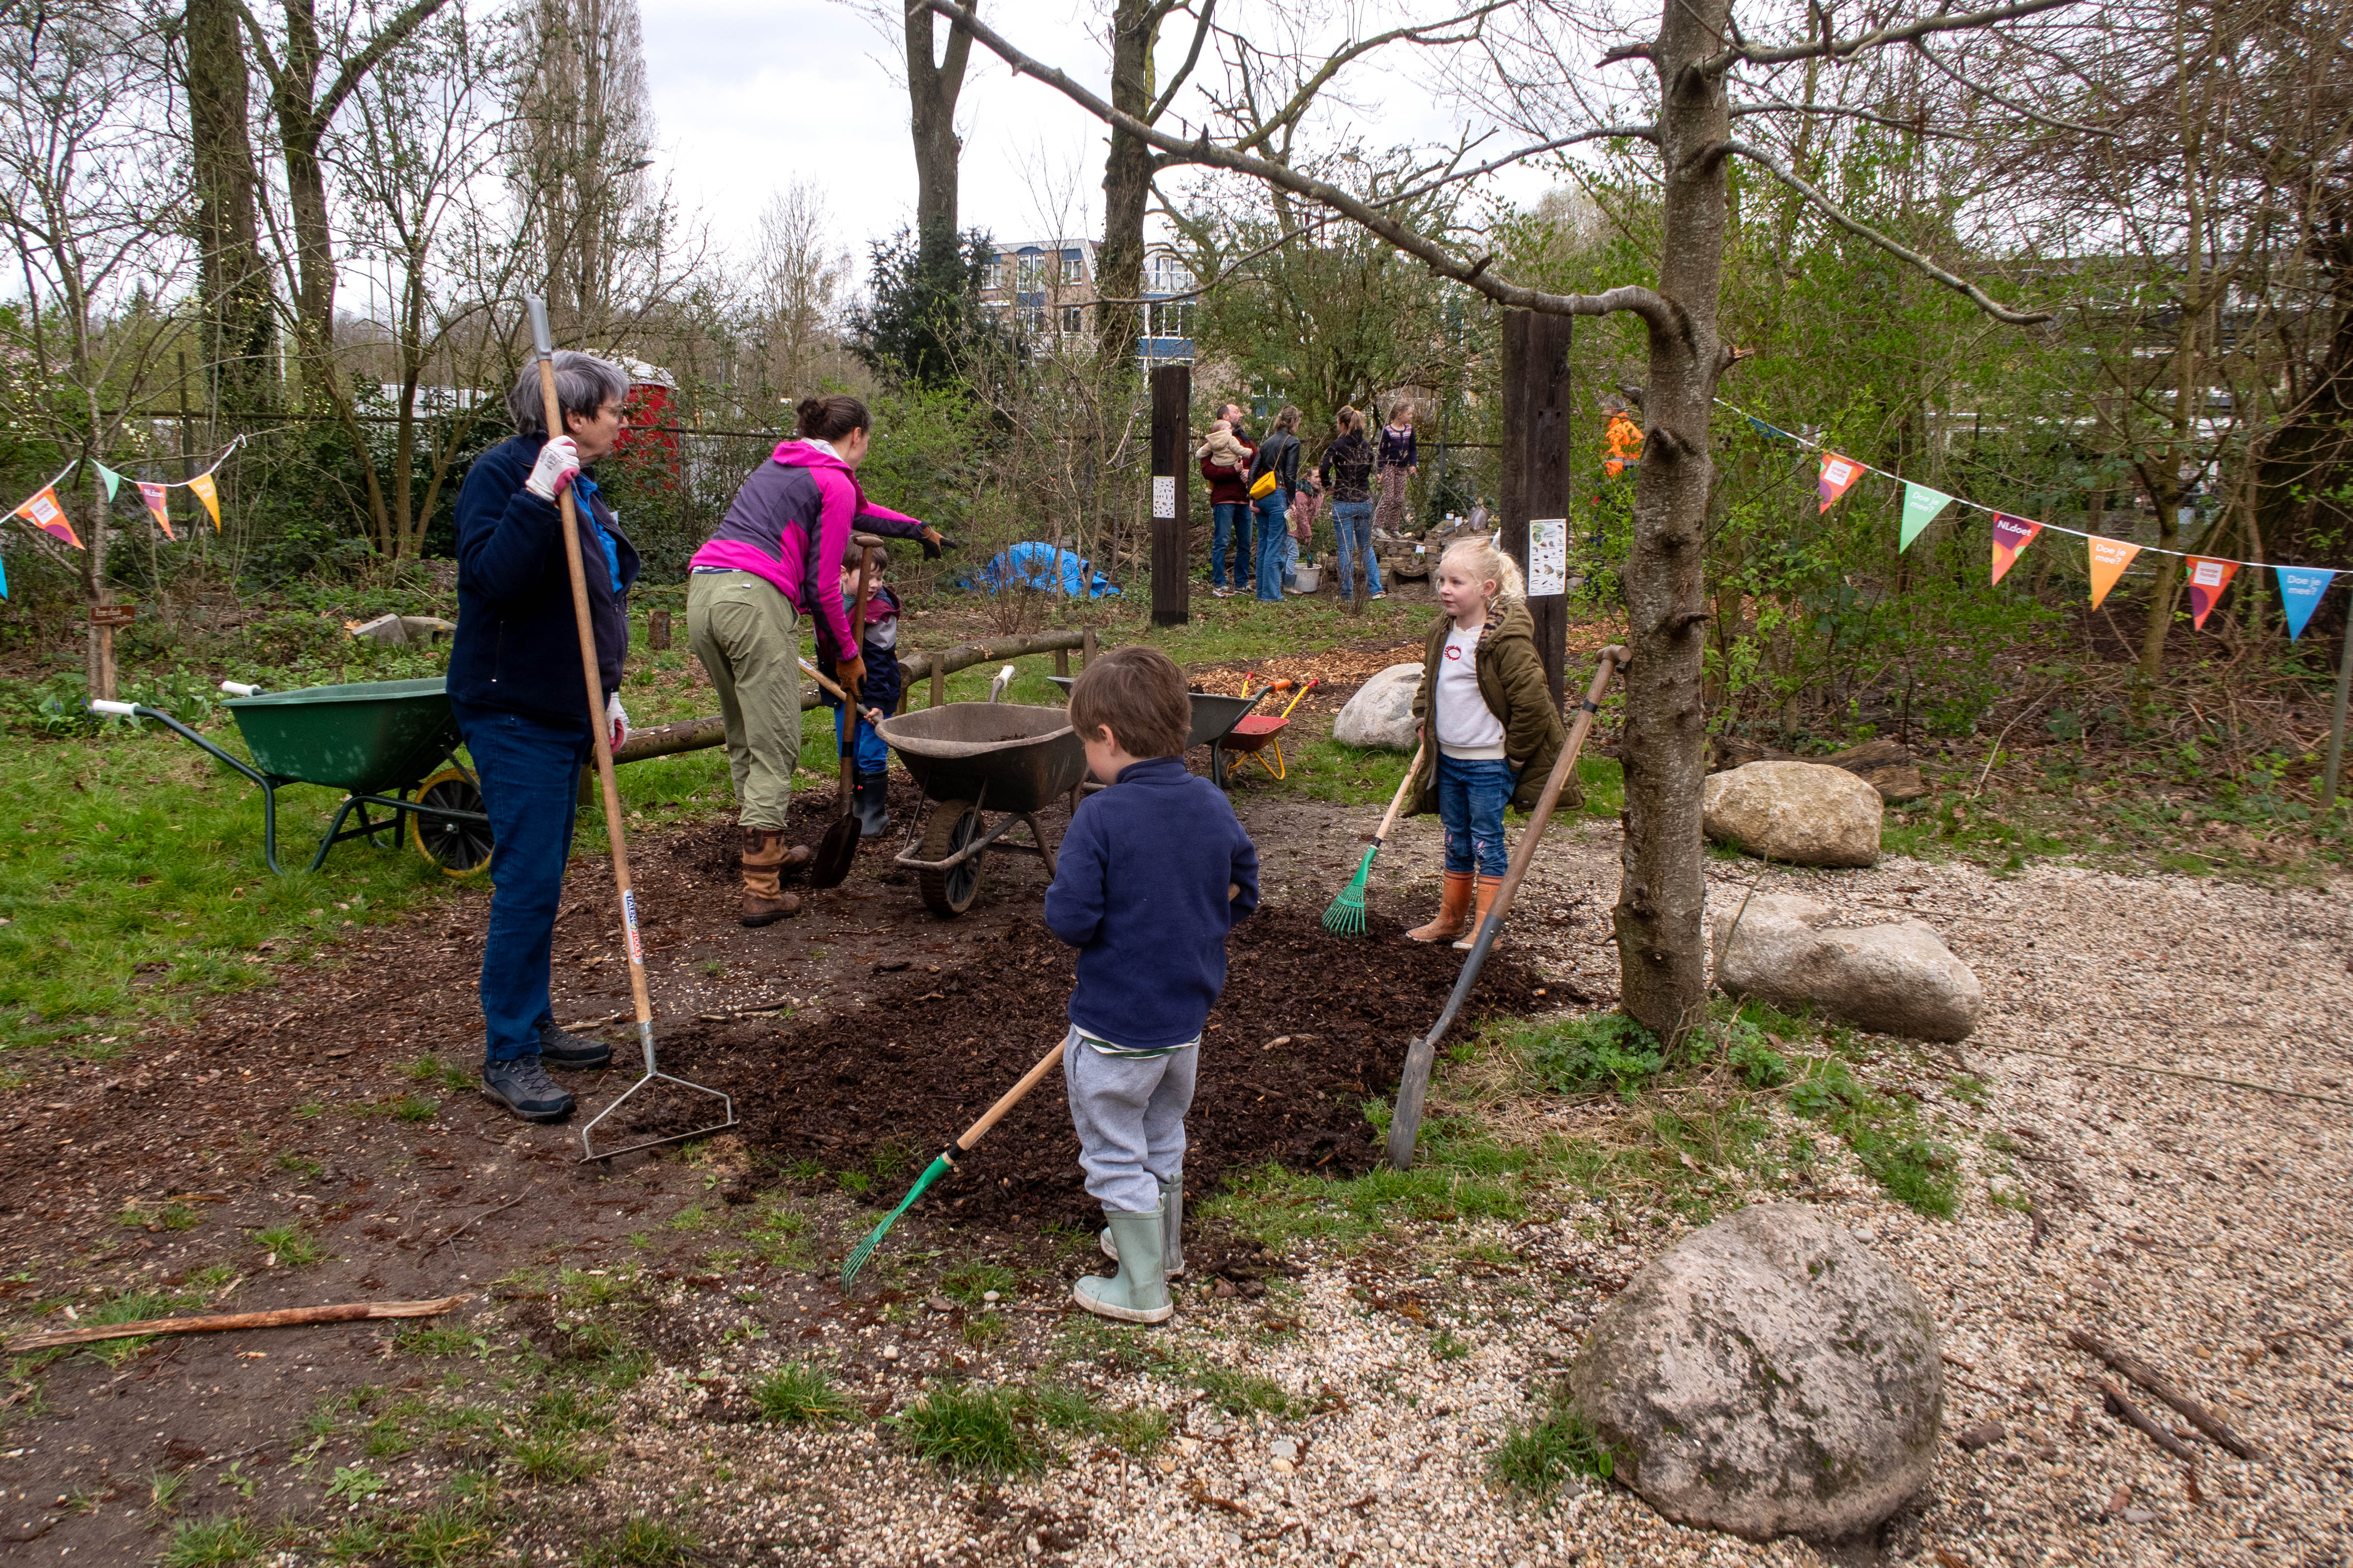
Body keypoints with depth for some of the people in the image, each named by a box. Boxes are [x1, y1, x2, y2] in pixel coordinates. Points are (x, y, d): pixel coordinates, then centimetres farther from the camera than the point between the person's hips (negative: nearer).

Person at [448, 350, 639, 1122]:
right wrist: (539, 497, -33)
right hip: (513, 712, -9)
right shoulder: (503, 472, -13)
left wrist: (606, 693, 21)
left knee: (541, 877, 16)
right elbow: (490, 578, -27)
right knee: (527, 879, -8)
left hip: (563, 711, 9)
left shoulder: (583, 487, 16)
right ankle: (508, 1055, 1)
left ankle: (533, 1023, 27)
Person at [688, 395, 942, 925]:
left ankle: (767, 850, 34)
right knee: (774, 747, -3)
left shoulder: (780, 464, 27)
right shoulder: (835, 483, 2)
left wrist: (917, 529, 56)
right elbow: (822, 584, 0)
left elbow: (859, 509, 44)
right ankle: (761, 892, -4)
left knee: (743, 739, 20)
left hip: (702, 590, 9)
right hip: (755, 599, -8)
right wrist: (845, 653, 13)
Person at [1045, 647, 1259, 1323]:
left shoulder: (1100, 816, -22)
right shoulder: (1213, 803, -3)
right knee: (1163, 1137, 27)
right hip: (1188, 1014, 7)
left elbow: (1069, 919, -24)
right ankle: (1162, 1243, 45)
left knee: (1115, 1156, 11)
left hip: (1115, 1026, -7)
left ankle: (1143, 1288, 21)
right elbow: (1243, 891, 8)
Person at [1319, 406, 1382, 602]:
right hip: (1365, 501, 4)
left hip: (1343, 503, -4)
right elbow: (1370, 471, 13)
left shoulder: (1337, 445, -11)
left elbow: (1325, 470, -21)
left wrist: (1328, 488, -4)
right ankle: (1376, 589, 12)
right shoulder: (1366, 446, 4)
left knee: (1346, 549, 2)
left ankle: (1348, 594, 6)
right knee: (1366, 547, 16)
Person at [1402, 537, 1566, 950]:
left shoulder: (1507, 640, -19)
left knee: (1486, 842, 0)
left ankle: (1486, 929, 8)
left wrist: (1514, 753, -13)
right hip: (1448, 759, 7)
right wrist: (1424, 720, 13)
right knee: (1456, 842, 17)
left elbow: (1531, 700, -20)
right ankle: (1450, 918, 28)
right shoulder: (1443, 634, 5)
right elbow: (1428, 684, 24)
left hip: (1489, 764, -7)